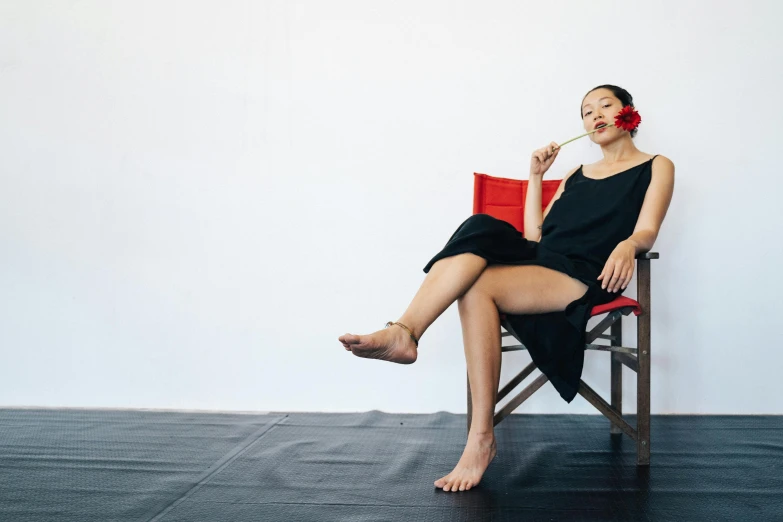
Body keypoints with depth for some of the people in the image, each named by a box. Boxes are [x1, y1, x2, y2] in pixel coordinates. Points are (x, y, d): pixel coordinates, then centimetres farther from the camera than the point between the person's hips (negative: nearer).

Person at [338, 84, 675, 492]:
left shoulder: (656, 167, 17)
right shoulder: (577, 174, 31)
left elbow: (647, 231, -1)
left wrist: (627, 245, -24)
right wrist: (536, 175, 20)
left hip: (586, 277, -5)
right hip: (539, 259, 5)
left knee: (476, 287, -29)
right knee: (479, 230, -28)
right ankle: (403, 332, -41)